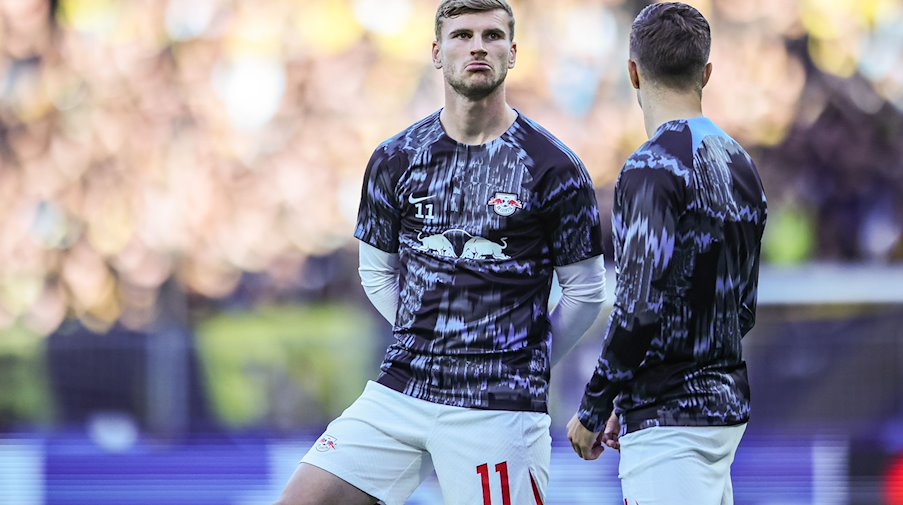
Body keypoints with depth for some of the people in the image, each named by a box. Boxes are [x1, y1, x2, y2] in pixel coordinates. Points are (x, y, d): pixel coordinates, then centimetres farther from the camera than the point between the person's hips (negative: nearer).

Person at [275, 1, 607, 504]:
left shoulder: (554, 167, -4)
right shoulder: (396, 160, 6)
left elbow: (586, 291, 3)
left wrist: (523, 364, 5)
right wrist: (428, 344, 11)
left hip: (500, 408, -4)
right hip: (400, 389, 4)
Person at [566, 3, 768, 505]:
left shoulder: (652, 169, -14)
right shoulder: (741, 165, 12)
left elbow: (641, 308, -20)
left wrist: (593, 410, -8)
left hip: (669, 421, -9)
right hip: (727, 405, 9)